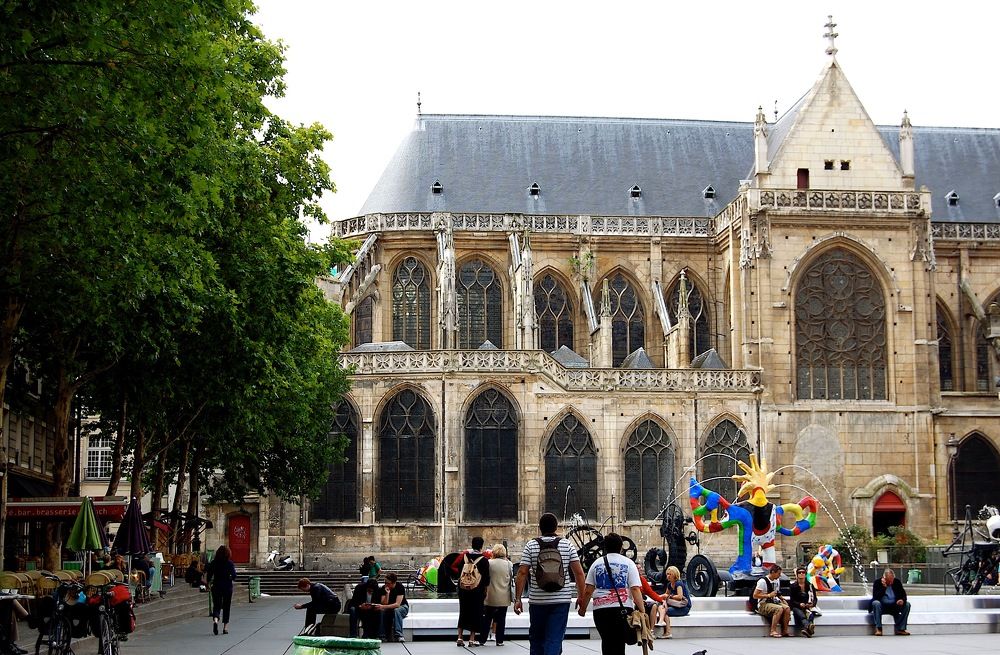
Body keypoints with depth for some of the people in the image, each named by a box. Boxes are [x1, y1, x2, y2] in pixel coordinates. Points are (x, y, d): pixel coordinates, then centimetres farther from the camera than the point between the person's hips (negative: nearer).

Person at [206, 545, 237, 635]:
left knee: (216, 605, 5)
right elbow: (234, 575, -10)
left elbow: (209, 574, -1)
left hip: (216, 586, 1)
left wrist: (209, 582, 17)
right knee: (226, 607, 10)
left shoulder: (213, 563, -3)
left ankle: (215, 620, -24)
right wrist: (232, 579, 13)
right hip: (227, 586, -1)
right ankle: (225, 627, 11)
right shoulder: (230, 563, -8)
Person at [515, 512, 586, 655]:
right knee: (555, 639, -2)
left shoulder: (530, 546, 1)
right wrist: (581, 596, 7)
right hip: (561, 600, 0)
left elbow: (522, 573, -5)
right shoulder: (567, 545, 2)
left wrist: (517, 599, -3)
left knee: (536, 638, 16)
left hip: (537, 600, 0)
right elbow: (579, 572, -1)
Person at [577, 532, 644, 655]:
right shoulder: (628, 563, 3)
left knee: (607, 642, 12)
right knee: (619, 643, 1)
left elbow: (588, 591, 6)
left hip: (601, 609, 2)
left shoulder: (597, 563, 10)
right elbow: (635, 589, -7)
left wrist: (583, 608, 18)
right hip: (623, 608, -2)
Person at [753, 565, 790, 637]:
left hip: (774, 602, 7)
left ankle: (784, 631, -18)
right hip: (763, 605, -7)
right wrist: (768, 595, -19)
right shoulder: (763, 581, -10)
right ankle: (773, 631, -31)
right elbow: (755, 595, -13)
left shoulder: (777, 581, 15)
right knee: (779, 608, -32)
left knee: (787, 608, -21)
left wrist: (782, 599, 9)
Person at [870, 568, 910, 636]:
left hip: (894, 606, 4)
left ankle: (900, 629, -17)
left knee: (907, 604, -18)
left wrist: (902, 600, -22)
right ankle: (878, 629, -32)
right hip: (881, 607, -4)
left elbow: (903, 594, 1)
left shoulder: (897, 582, 3)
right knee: (876, 603, -35)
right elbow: (875, 597, -19)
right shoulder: (877, 582, -8)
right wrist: (883, 587, -27)